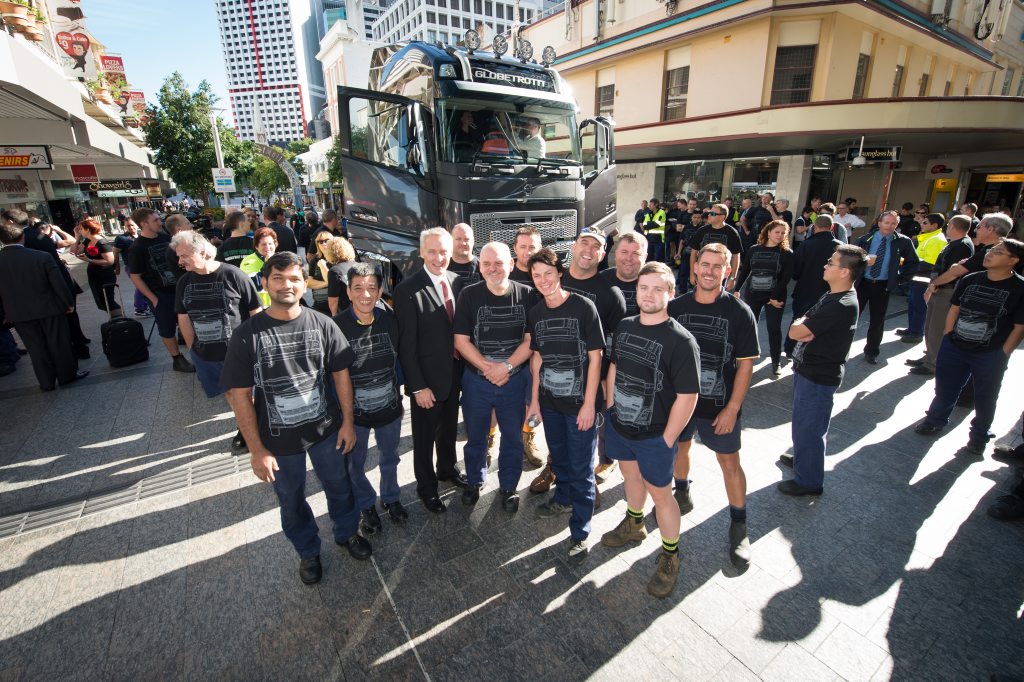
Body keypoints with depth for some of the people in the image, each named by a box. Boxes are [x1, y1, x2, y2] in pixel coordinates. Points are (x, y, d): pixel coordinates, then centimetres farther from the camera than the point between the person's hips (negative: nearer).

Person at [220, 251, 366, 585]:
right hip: (279, 440, 0)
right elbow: (239, 395, -11)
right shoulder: (247, 334, -13)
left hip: (326, 429, 1)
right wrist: (257, 450, -11)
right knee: (291, 501, 20)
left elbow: (341, 373, -2)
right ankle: (308, 551, 47)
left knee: (339, 486, 20)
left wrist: (347, 422, -2)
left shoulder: (322, 325, -10)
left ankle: (348, 532, 49)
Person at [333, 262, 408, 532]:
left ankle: (391, 498, 49)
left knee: (390, 458, 23)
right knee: (355, 463, 19)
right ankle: (366, 505, 45)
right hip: (354, 411, -2)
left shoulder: (389, 319, -10)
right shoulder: (336, 326, -20)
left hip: (389, 407, 3)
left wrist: (399, 397, 9)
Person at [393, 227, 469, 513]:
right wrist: (418, 386, -17)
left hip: (455, 372, 6)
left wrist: (465, 364, 3)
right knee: (424, 436, 14)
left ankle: (447, 469, 48)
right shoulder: (408, 289, -18)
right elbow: (407, 344, -17)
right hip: (427, 378, -5)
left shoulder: (457, 281, -1)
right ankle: (426, 485, 35)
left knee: (449, 427, 24)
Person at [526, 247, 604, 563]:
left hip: (579, 402, -5)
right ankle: (563, 498, 48)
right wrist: (534, 399, 10)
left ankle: (580, 533, 19)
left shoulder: (583, 307, -14)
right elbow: (537, 357, 10)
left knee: (581, 468, 5)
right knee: (558, 455, 23)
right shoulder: (535, 313, 2)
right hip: (549, 401, 5)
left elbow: (595, 357, -12)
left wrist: (589, 404, -14)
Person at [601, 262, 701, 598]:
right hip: (619, 425, 6)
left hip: (654, 435, -6)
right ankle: (634, 525, 52)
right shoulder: (625, 326, -1)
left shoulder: (681, 341, -21)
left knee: (660, 493, 10)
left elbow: (687, 396, -19)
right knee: (630, 474, 26)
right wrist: (611, 408, 9)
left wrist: (666, 440, -15)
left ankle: (670, 557, 33)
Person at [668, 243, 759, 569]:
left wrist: (732, 409, -13)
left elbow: (745, 364, -9)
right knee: (679, 448, 20)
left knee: (730, 462, 8)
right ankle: (682, 496, 47)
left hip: (720, 406, -3)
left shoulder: (739, 312, -11)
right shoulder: (676, 306, -4)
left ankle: (739, 526, 27)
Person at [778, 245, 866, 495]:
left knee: (808, 427, 5)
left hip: (818, 376, -9)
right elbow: (799, 328, 5)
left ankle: (808, 481, 21)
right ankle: (803, 457, 46)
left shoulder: (842, 305, -26)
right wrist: (806, 330, -16)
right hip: (808, 369, 9)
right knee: (804, 423, 25)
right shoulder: (832, 296, 6)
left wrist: (801, 325, -5)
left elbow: (794, 331, -26)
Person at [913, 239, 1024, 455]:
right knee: (945, 388, 16)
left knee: (985, 397, 14)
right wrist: (948, 339, 6)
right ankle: (936, 420, 36)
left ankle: (979, 435, 32)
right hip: (953, 348, 3)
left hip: (989, 356, -3)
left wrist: (1002, 356, -10)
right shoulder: (970, 280, 1)